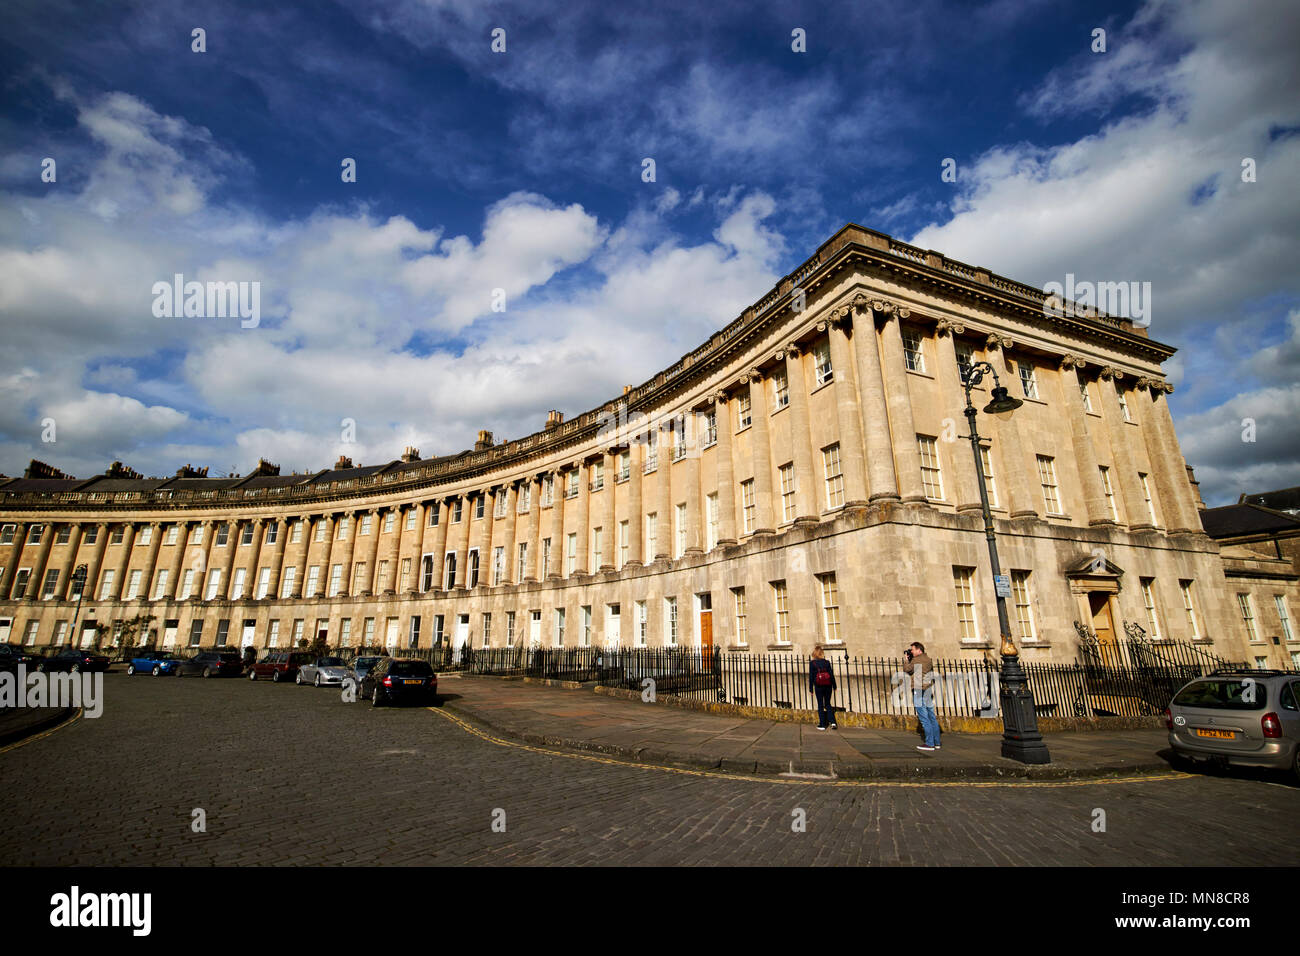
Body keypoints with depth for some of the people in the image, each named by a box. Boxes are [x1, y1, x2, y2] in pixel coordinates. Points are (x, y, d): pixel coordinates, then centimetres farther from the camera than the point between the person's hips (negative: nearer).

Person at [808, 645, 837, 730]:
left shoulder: (812, 663, -6)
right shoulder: (827, 662, -1)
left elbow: (811, 676, -5)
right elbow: (831, 674, 1)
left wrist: (811, 688, 1)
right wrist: (834, 686, 10)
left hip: (818, 686, -2)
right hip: (828, 685, 2)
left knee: (820, 705, 7)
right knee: (827, 704, 15)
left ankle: (822, 725, 9)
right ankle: (833, 722, 1)